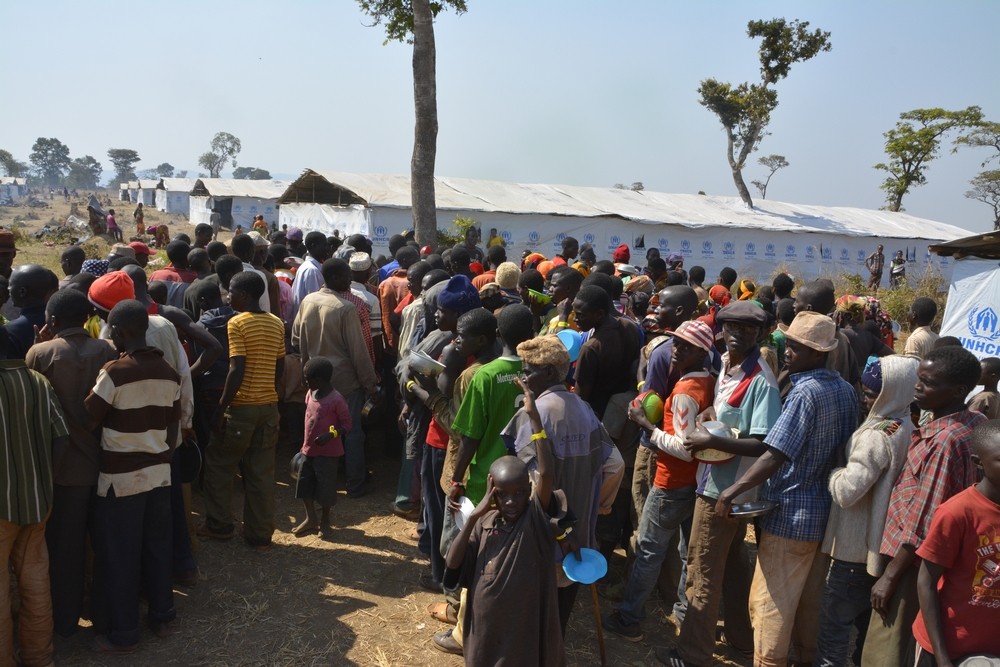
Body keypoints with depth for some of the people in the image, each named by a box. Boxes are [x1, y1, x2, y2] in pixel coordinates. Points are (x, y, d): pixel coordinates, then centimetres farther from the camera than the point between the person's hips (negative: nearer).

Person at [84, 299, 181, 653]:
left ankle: (122, 633, 18)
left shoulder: (114, 371, -17)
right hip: (159, 472, 6)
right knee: (157, 545, 16)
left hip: (121, 477, -5)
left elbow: (88, 421, -13)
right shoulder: (169, 372, 1)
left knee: (118, 555, 7)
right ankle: (162, 617, 28)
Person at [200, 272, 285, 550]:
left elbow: (237, 371, -18)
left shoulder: (237, 324, -12)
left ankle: (219, 525, 24)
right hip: (269, 407, 6)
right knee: (262, 474, 10)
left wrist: (220, 409, -13)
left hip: (241, 407, -5)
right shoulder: (277, 324, 7)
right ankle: (260, 535, 16)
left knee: (219, 464, 15)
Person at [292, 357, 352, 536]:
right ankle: (311, 518, 26)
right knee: (304, 483, 11)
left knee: (325, 485, 3)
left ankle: (325, 519, 23)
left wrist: (331, 434, -30)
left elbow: (347, 424, -15)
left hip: (328, 452, -7)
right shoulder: (310, 394, 3)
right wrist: (305, 445, 17)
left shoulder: (336, 399, -20)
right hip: (309, 449, 8)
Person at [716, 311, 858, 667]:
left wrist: (733, 490, -25)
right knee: (811, 600, 20)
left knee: (771, 601, 3)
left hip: (791, 516, -8)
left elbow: (776, 454, -27)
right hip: (827, 513, 9)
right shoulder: (846, 390, 4)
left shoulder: (805, 392, -21)